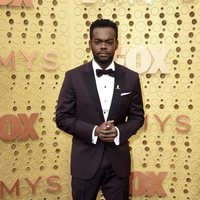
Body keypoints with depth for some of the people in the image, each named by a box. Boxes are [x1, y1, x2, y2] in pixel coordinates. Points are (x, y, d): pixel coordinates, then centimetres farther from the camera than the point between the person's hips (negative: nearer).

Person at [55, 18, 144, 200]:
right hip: (85, 161, -1)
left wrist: (119, 131, -14)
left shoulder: (131, 78, -1)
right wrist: (93, 131, -17)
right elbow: (62, 117, -4)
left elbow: (137, 116, 6)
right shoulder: (74, 77, -6)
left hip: (118, 161, 1)